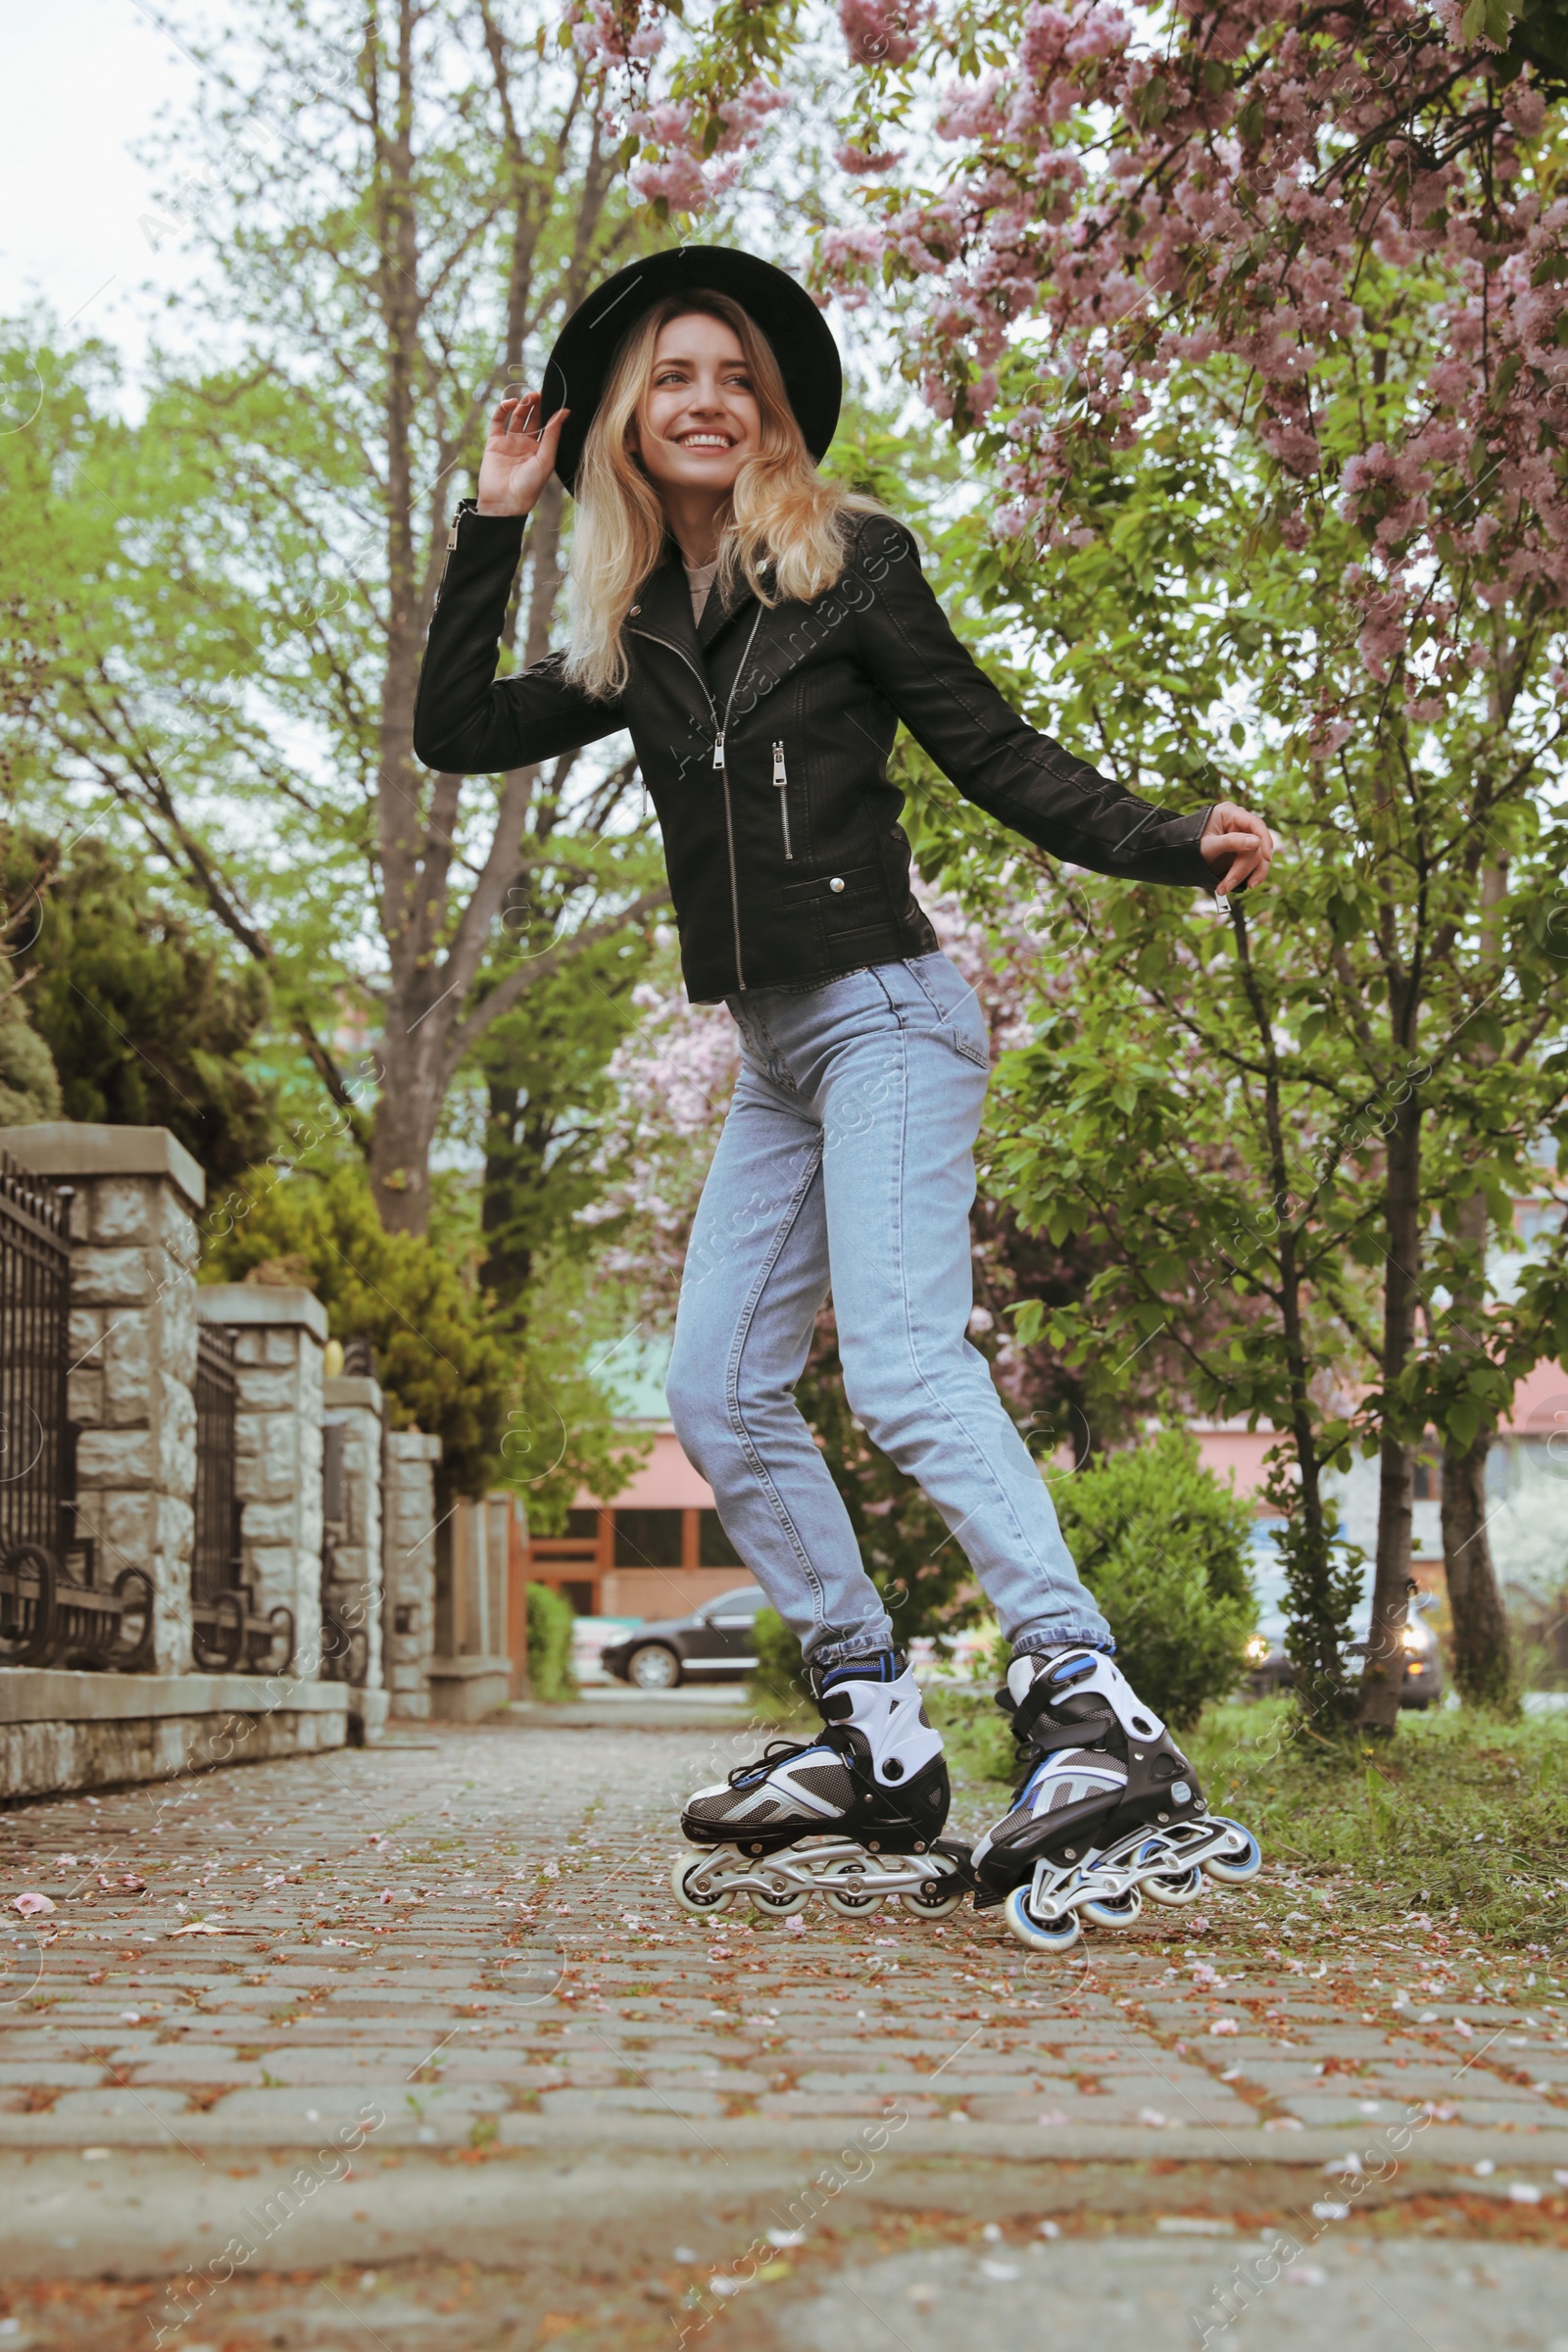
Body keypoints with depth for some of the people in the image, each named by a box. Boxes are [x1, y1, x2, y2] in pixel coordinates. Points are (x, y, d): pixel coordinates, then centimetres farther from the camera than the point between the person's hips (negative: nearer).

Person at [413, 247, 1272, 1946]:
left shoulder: (848, 565, -2)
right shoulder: (644, 637, 14)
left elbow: (998, 757, -3)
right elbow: (453, 733, 12)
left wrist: (1178, 846, -16)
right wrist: (494, 519, 9)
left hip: (884, 1015, -7)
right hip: (774, 1052, 8)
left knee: (900, 1363, -23)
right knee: (719, 1393, 3)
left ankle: (1092, 1709, -27)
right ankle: (879, 1741, 9)